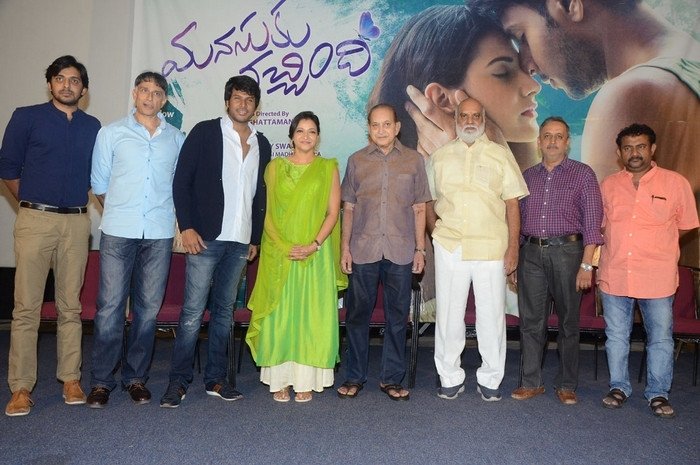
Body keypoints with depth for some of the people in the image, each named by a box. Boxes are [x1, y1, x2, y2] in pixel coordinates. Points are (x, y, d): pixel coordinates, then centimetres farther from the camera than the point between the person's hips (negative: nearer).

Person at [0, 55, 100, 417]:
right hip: (35, 221, -2)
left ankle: (71, 378, 14)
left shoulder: (92, 126, 13)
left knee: (70, 306, 6)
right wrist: (31, 205, 8)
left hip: (77, 222, 2)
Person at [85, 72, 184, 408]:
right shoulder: (111, 134, 8)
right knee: (110, 305, -3)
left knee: (148, 307, 6)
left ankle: (136, 377, 18)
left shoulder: (177, 139, 11)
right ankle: (101, 381, 9)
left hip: (160, 234, 2)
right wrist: (119, 213, 12)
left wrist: (179, 221, 11)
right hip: (118, 232, -1)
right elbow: (99, 183, 11)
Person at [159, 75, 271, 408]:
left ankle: (215, 379, 19)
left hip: (239, 242, 4)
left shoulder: (261, 144, 14)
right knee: (193, 311, -4)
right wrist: (186, 227, -10)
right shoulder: (205, 132, 1)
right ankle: (179, 381, 7)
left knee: (225, 310, 10)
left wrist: (255, 238, 12)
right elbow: (181, 181, -3)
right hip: (205, 237, -4)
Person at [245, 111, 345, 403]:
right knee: (278, 315, 1)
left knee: (311, 315, 1)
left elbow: (333, 212, 1)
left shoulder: (328, 168, 7)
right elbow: (268, 212, 4)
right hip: (279, 253, 1)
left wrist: (314, 245, -13)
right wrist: (283, 246, -10)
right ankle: (280, 380, 11)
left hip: (316, 254, 0)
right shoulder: (275, 167, 9)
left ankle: (306, 380, 11)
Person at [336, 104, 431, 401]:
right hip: (363, 250, 0)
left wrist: (420, 249, 4)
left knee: (397, 316, 6)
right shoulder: (357, 160, 8)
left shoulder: (413, 160, 7)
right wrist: (345, 248, 2)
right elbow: (348, 208, 8)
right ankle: (354, 377, 19)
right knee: (357, 313, 5)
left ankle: (391, 378, 20)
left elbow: (419, 208, 8)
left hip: (400, 251, 0)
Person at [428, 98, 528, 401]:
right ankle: (450, 378, 19)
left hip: (491, 248, -1)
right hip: (450, 248, 1)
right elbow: (429, 201, 16)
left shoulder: (500, 155, 7)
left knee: (491, 316, 3)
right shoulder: (440, 157, 12)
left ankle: (490, 380, 18)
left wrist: (513, 247, -3)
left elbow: (512, 204, 4)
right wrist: (437, 234, 3)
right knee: (448, 315, 6)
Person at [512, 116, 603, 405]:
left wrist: (586, 264, -10)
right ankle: (531, 382, 16)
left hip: (566, 251, -3)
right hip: (530, 253, 3)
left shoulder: (583, 174, 3)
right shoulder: (527, 176, 14)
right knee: (530, 320, 4)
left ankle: (566, 385, 17)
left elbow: (592, 221, -2)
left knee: (568, 321, 5)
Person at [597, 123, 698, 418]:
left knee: (661, 338, 7)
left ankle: (658, 393, 23)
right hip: (614, 275, 2)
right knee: (616, 336, 12)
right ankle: (619, 387, 27)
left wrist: (656, 246, 4)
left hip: (657, 278, -2)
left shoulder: (676, 183, 0)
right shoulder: (608, 185, 6)